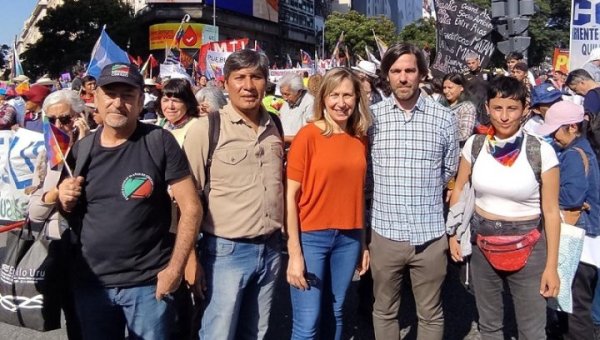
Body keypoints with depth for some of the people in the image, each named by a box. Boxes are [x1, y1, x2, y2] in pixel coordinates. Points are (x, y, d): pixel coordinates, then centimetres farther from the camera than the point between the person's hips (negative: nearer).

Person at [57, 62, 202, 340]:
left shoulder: (160, 142, -10)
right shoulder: (80, 149, 4)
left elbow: (191, 207, -11)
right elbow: (73, 215, 15)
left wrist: (175, 268, -14)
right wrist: (66, 201, -7)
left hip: (148, 282, -4)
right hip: (89, 281, 4)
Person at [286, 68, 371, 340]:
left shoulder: (361, 139, 5)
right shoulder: (308, 135, -10)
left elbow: (358, 191, 11)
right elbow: (291, 195, -10)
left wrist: (364, 243, 10)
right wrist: (294, 252, -14)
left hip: (349, 238, 5)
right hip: (311, 236, -4)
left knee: (335, 315, 17)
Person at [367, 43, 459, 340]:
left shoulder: (444, 118, -2)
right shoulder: (372, 116, -3)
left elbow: (450, 171, 11)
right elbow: (361, 171, 7)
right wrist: (388, 194, 6)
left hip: (430, 235, 0)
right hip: (385, 233, 0)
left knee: (431, 315, 15)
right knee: (384, 311, 17)